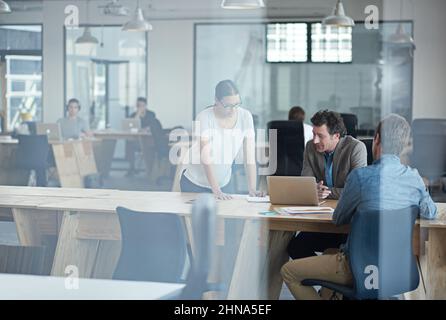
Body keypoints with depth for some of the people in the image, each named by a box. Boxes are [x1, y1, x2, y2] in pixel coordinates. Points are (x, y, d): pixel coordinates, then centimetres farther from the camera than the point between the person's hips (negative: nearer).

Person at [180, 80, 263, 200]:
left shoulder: (245, 116, -12)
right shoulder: (205, 118, -22)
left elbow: (250, 156, -13)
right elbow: (205, 158, -26)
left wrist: (252, 189, -22)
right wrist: (216, 191, -33)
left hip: (223, 184, 3)